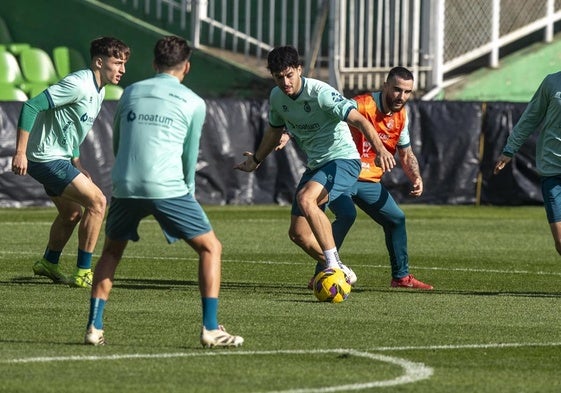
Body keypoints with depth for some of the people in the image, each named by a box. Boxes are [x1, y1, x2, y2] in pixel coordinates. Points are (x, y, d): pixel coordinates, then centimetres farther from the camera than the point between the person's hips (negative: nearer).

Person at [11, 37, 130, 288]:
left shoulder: (98, 90, 11)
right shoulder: (78, 85, -21)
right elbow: (31, 106, -25)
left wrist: (76, 164, 16)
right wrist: (20, 152, -27)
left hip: (59, 159, 10)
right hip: (47, 159, -10)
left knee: (72, 213, 23)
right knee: (97, 201, -13)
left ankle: (48, 263, 43)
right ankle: (83, 273, -8)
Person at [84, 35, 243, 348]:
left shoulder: (131, 93, 16)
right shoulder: (194, 103, 7)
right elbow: (190, 156, 12)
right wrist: (189, 193, 28)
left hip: (125, 186, 4)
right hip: (168, 189, -3)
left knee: (111, 252, 24)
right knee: (211, 247, 9)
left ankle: (94, 327, 13)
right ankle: (211, 329, -2)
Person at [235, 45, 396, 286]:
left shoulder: (320, 93, -21)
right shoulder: (277, 97, 1)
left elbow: (358, 120, -29)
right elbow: (275, 130, 23)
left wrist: (380, 149, -44)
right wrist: (256, 160, 36)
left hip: (342, 160, -8)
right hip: (316, 165, 8)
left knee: (305, 199, -33)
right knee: (298, 232, 4)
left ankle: (333, 264, -28)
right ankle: (342, 273, 22)